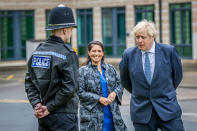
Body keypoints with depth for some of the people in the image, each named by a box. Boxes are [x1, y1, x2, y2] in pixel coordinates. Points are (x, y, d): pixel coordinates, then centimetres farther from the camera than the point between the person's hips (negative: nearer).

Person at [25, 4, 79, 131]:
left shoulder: (38, 51, 8)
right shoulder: (68, 54, -13)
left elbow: (29, 82, 8)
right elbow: (70, 87, -18)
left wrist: (36, 104, 1)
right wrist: (50, 108, -11)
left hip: (43, 116, 7)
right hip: (64, 116, -7)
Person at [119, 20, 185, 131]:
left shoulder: (169, 51, -4)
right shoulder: (128, 55, 0)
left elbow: (177, 75, 11)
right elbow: (125, 81, 15)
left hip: (168, 109, -1)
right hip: (141, 112, 1)